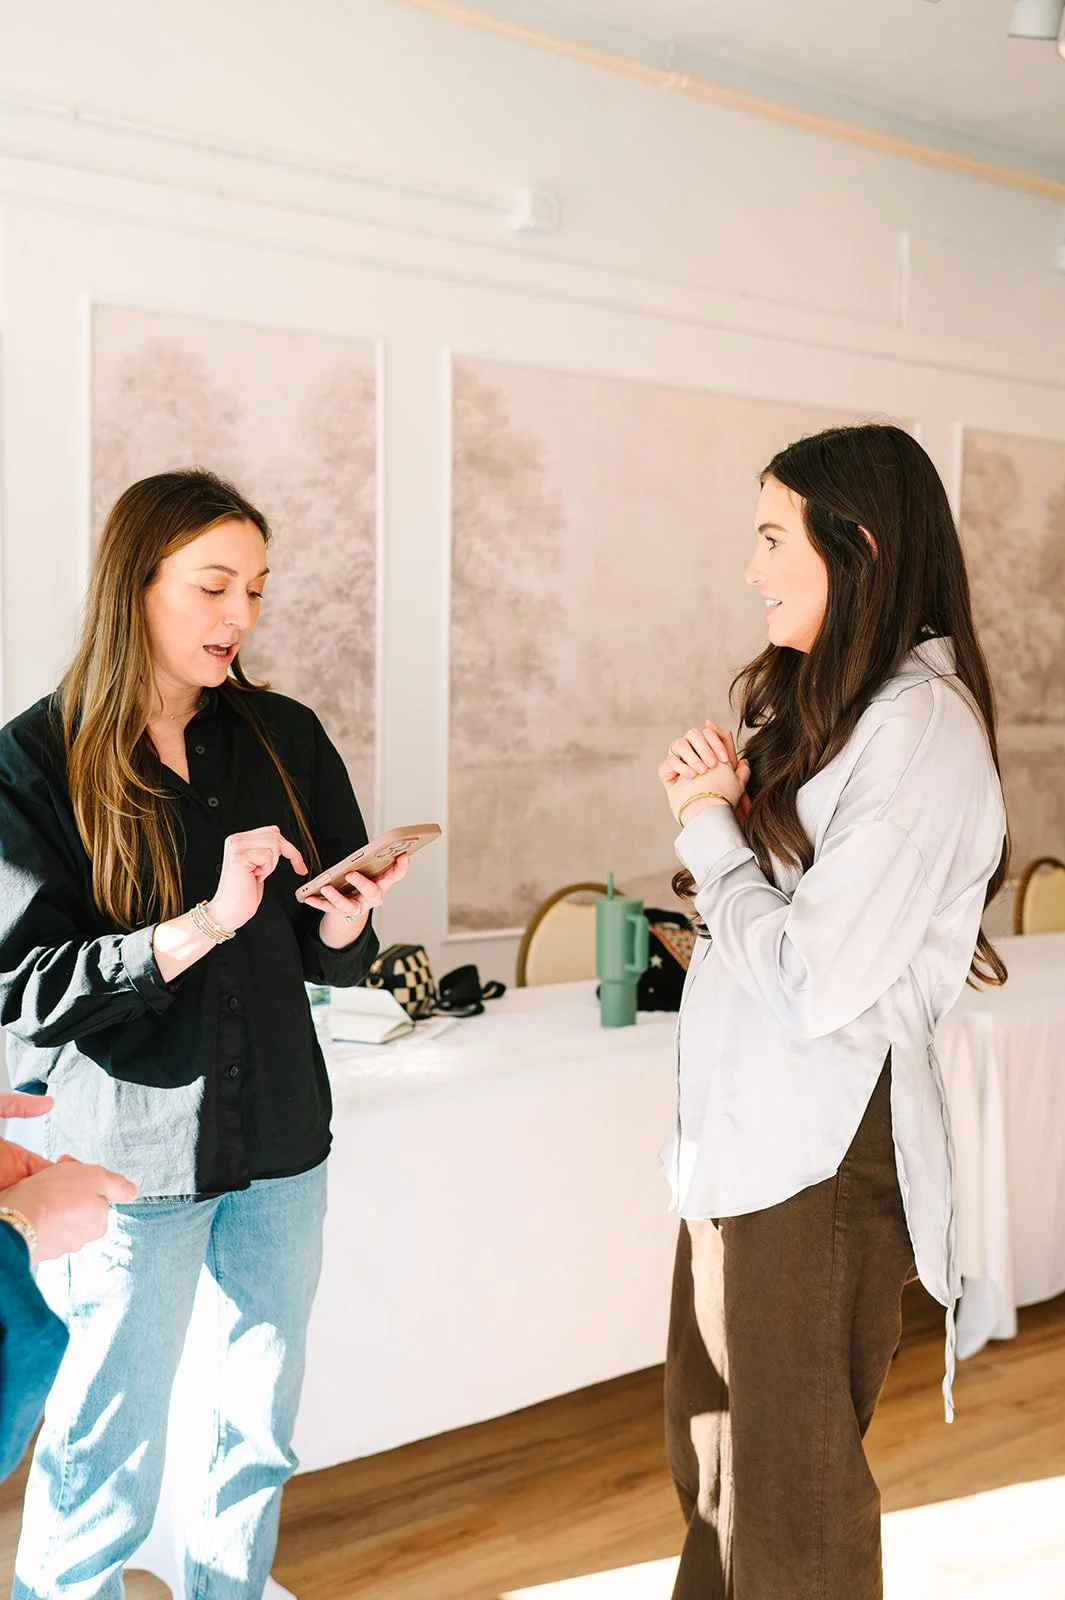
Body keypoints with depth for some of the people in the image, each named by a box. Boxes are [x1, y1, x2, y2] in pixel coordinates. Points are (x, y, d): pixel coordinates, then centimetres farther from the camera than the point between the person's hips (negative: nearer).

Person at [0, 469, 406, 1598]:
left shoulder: (287, 742, 4)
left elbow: (329, 960, 9)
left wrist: (343, 925, -14)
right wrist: (209, 922, -26)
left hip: (281, 1142, 5)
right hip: (130, 1153, -4)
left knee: (260, 1439, 17)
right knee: (106, 1477, 7)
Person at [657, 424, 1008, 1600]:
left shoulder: (921, 728, -19)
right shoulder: (827, 698, 11)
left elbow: (807, 980, -23)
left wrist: (708, 824, -10)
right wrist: (712, 805, -2)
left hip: (823, 1150, -9)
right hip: (743, 1126, 9)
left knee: (788, 1484, 8)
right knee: (712, 1450, 21)